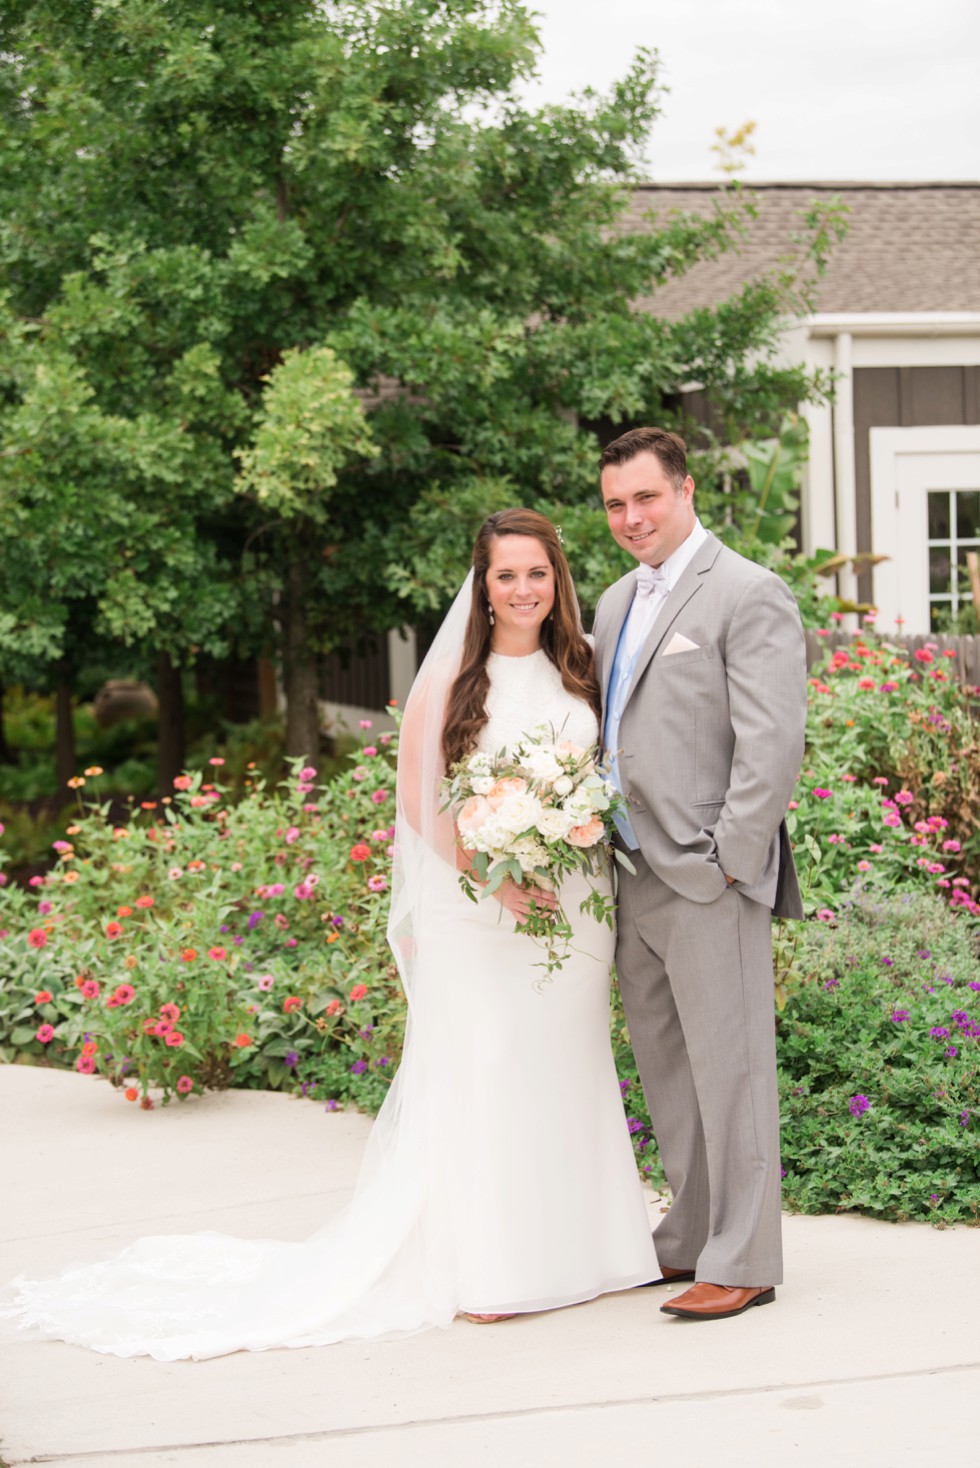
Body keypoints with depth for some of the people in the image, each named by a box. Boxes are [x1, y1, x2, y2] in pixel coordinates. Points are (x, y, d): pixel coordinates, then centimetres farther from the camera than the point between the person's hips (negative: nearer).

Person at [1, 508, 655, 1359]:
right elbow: (421, 802, -5)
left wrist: (572, 861, -3)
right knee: (476, 1072, -5)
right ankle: (481, 1266, 1)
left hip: (574, 905, 4)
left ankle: (568, 1247, 16)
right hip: (475, 909, -4)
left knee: (569, 1067, 6)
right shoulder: (449, 680, -2)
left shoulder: (583, 675, 9)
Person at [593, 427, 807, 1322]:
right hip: (634, 878, 8)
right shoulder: (617, 603, 17)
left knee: (728, 1069, -2)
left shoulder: (749, 596, -8)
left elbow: (773, 742, -14)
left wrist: (726, 864, -16)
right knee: (665, 1071, 13)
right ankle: (694, 1239, 24)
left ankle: (743, 1263, 4)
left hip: (709, 879, -8)